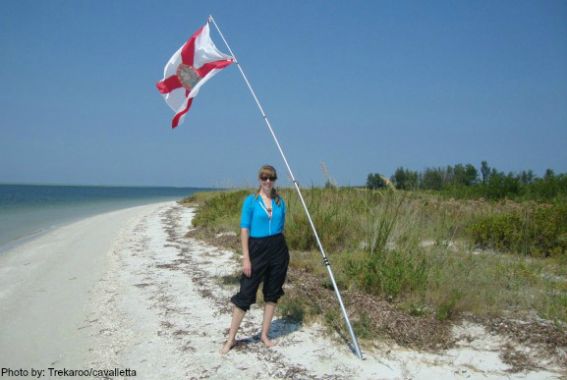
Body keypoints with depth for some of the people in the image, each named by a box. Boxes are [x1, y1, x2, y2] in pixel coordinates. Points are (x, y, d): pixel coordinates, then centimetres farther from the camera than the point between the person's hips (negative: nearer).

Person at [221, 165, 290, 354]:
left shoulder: (280, 201, 5)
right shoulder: (251, 201, -5)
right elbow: (244, 230, -8)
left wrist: (278, 246, 13)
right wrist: (246, 258, -13)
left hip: (278, 250, 4)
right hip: (257, 249, -4)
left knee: (272, 293, 10)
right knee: (246, 293, -3)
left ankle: (264, 334, 23)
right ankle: (231, 338, 7)